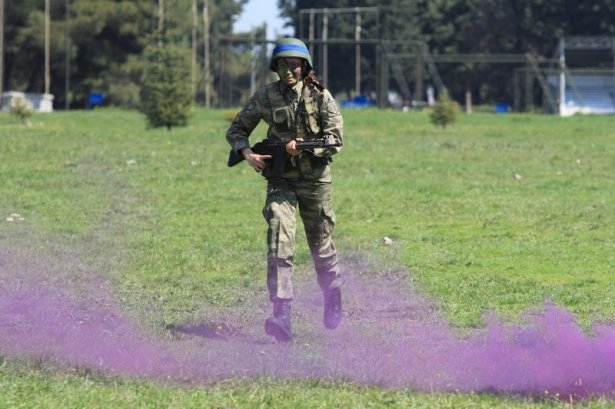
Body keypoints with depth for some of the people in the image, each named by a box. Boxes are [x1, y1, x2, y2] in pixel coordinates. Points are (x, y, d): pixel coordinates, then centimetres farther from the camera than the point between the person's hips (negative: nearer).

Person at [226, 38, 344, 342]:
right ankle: (281, 315, -26)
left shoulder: (320, 96, -6)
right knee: (279, 242, -18)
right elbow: (236, 130, 7)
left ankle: (333, 297, 42)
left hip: (315, 179, 0)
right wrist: (247, 153, -11)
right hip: (281, 180, 0)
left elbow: (336, 138, -8)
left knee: (321, 244, 13)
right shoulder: (265, 97, -1)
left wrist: (304, 147, -20)